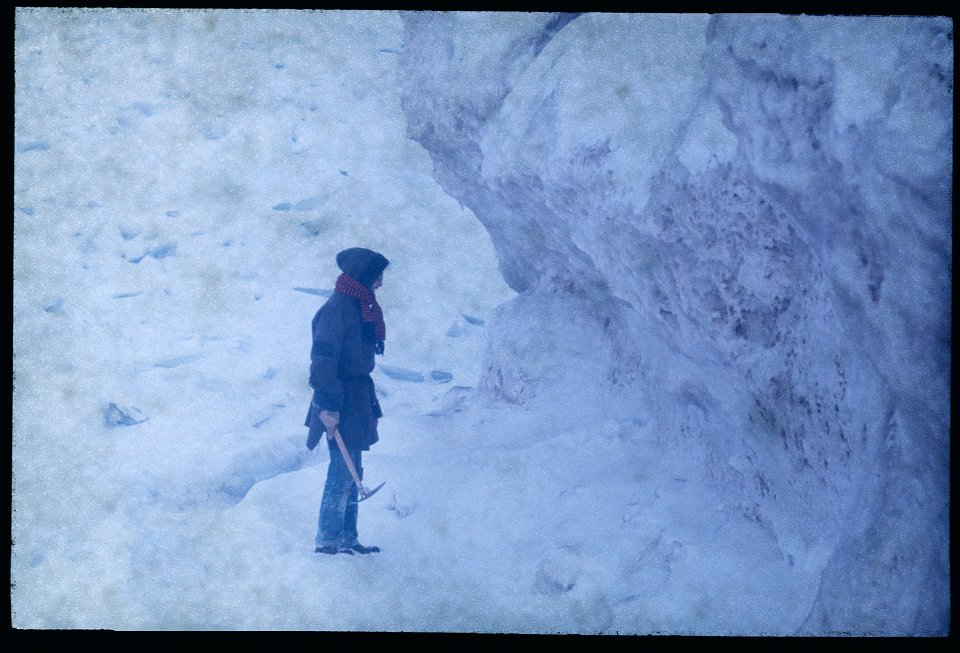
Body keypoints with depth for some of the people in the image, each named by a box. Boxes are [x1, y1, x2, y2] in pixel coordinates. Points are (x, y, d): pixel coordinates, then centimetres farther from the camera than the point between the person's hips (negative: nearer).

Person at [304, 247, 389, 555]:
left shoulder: (359, 307, 12)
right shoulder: (336, 309, -19)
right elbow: (323, 361, -23)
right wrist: (328, 406, -25)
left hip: (357, 399, 10)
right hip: (340, 402, -10)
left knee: (351, 474, 14)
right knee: (342, 474, -4)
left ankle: (347, 539, 22)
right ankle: (327, 542, 6)